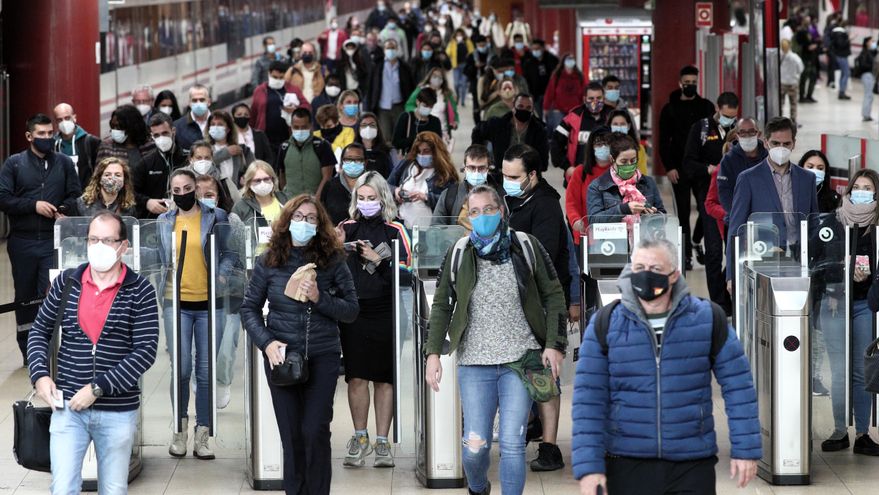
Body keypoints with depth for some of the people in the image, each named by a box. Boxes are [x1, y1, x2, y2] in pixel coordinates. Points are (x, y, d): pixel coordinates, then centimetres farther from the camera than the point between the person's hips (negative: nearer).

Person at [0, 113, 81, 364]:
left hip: (53, 240, -1)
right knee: (25, 296, 9)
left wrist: (63, 210, -13)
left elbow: (76, 196, 8)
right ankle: (28, 350, 20)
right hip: (22, 241, 1)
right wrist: (33, 205, -14)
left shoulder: (64, 162, 8)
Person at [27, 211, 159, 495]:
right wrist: (40, 375, -4)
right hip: (68, 407, 1)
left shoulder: (140, 292, -5)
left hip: (119, 411, -1)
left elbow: (145, 351, -11)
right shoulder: (66, 283, 3)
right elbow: (40, 331, 14)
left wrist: (98, 388, -17)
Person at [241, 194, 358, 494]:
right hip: (281, 357, 1)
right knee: (291, 435, 5)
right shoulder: (268, 262, 2)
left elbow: (351, 310, 0)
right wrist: (267, 342, -9)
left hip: (322, 357, -1)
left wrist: (320, 298, -15)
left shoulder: (333, 261, 0)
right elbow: (249, 309, 6)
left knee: (315, 432, -7)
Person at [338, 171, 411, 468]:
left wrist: (378, 260, -16)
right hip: (353, 312, 2)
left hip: (385, 313, -2)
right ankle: (359, 438, 13)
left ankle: (382, 441, 9)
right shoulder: (347, 229, 10)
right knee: (356, 377, -1)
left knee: (384, 378, 2)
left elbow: (405, 273, -3)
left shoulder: (395, 231, 3)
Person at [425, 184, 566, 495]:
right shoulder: (458, 255, 4)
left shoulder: (526, 247, 2)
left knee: (512, 444, -6)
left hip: (520, 361, -1)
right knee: (475, 445, -1)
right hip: (475, 364, 1)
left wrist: (554, 344, -3)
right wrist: (433, 352, 2)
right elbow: (442, 305, 11)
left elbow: (553, 295, 6)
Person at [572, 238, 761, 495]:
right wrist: (588, 466, -10)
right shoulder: (605, 325, -1)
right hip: (627, 464, 0)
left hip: (693, 464, 0)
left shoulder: (707, 319, 0)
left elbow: (738, 386, 4)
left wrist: (746, 449, -1)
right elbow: (589, 399, -3)